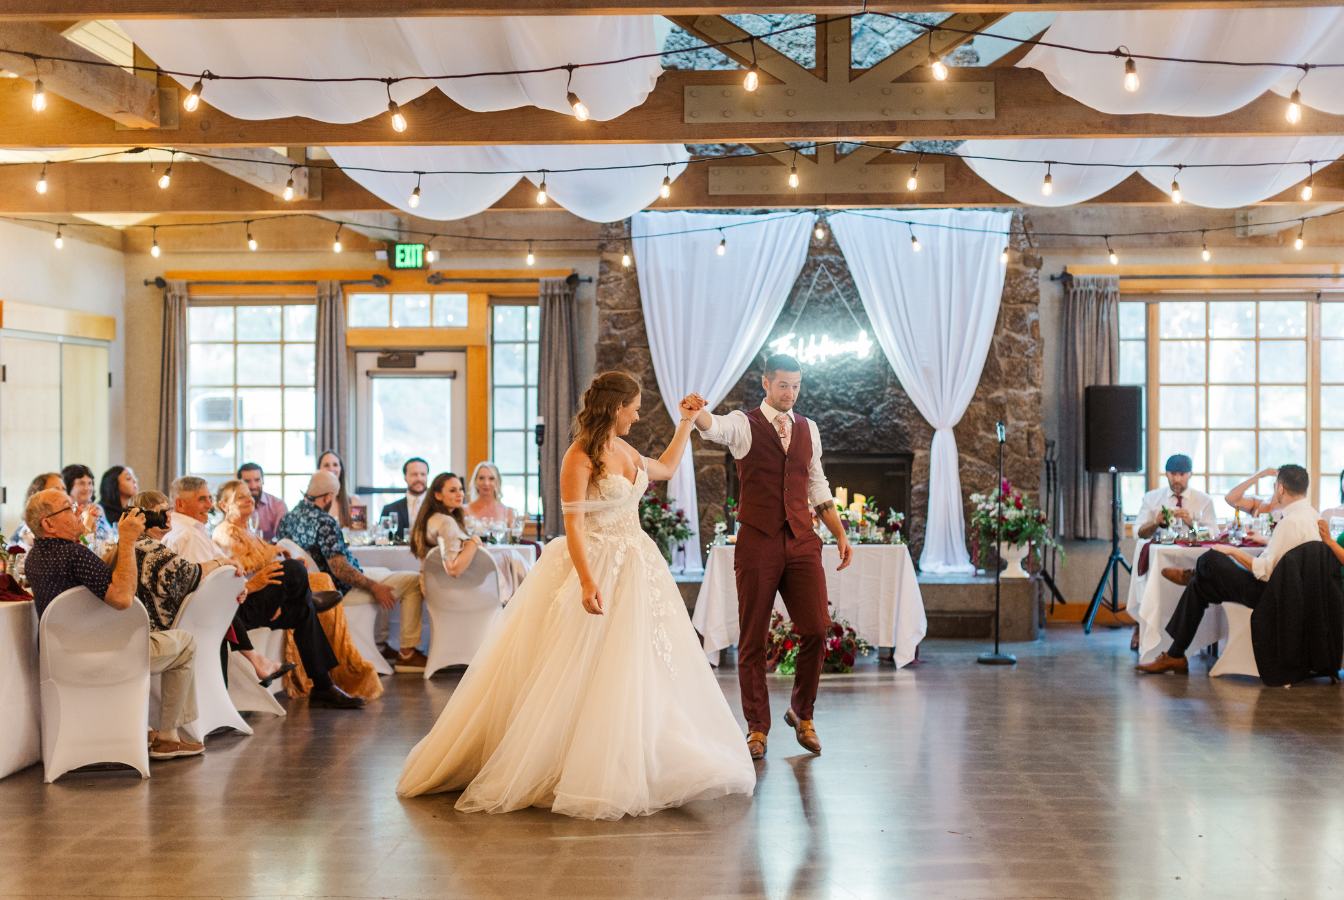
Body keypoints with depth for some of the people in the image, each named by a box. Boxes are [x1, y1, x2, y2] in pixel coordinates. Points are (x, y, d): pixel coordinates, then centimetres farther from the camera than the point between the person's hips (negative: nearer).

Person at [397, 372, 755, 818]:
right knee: (585, 673, -4)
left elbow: (665, 469, 30)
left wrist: (686, 423, 29)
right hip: (597, 568, -8)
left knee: (644, 667, 9)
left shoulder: (624, 450, 9)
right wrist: (588, 582, -30)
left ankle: (630, 767, 20)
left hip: (637, 566, 9)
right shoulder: (580, 456, -15)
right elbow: (573, 525, -21)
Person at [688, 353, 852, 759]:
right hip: (757, 542, -3)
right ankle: (757, 727, 17)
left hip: (801, 542, 3)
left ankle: (802, 713, 18)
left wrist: (840, 534, 16)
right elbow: (714, 427, -23)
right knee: (753, 638, 3)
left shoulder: (808, 429, 15)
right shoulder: (744, 424, 0)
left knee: (816, 630, -5)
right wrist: (697, 413, -46)